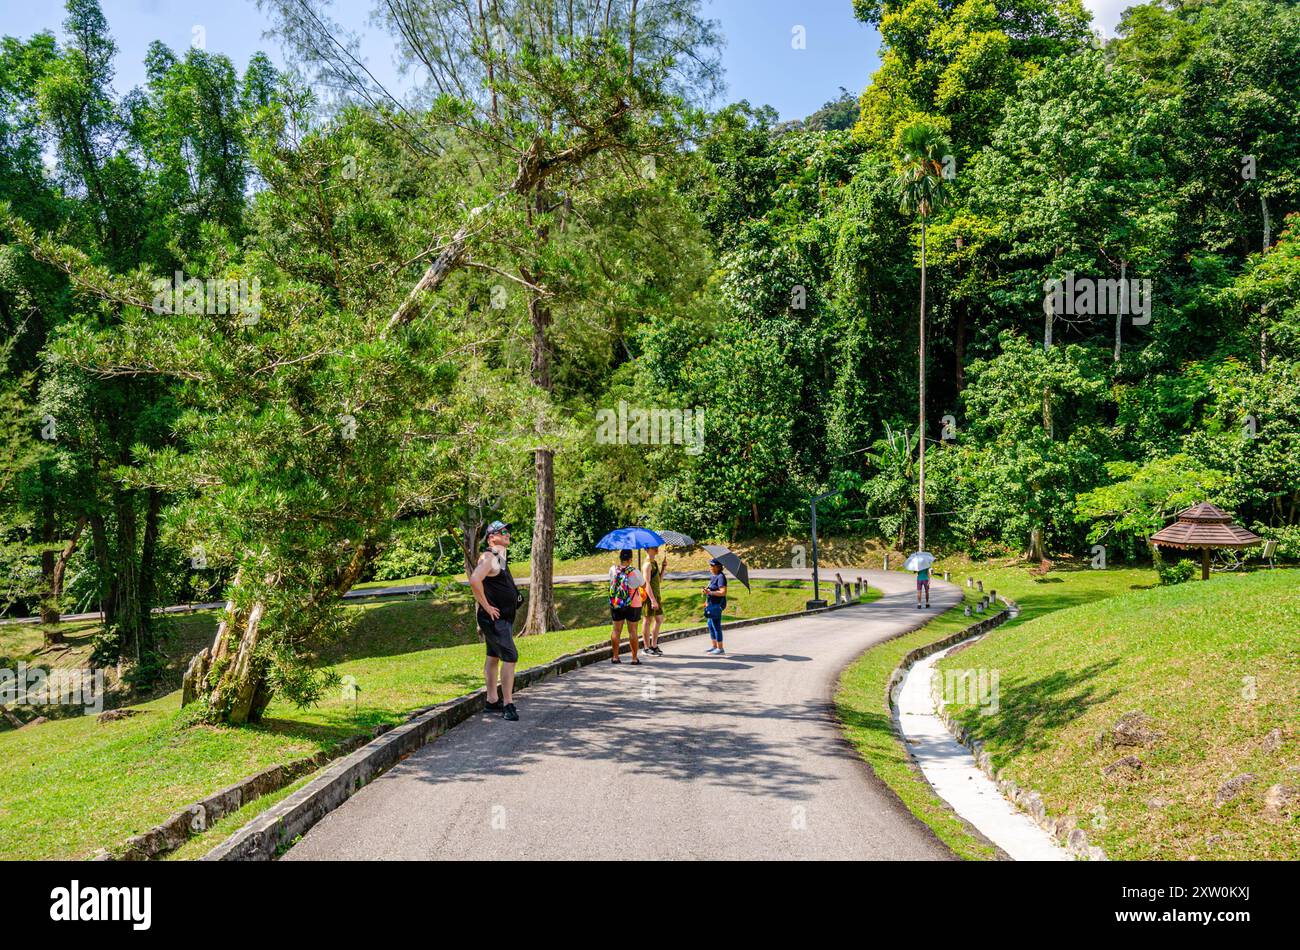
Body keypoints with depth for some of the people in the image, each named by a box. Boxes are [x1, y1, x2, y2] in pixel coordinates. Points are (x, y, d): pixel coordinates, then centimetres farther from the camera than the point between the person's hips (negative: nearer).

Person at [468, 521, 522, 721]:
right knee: (510, 657, -13)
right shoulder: (489, 557, -16)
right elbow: (474, 581, -32)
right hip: (494, 617, -10)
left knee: (494, 656, 15)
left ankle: (492, 701, 23)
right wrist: (486, 606, -24)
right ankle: (508, 705, -12)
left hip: (504, 617, 10)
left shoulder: (501, 557, 16)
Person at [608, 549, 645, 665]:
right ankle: (634, 658, 7)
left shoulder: (612, 570, -7)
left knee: (616, 630, 12)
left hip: (615, 605, 3)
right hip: (633, 606, -3)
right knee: (633, 631, 4)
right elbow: (643, 585, -3)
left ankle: (615, 657, 17)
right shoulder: (634, 572, -17)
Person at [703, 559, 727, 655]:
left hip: (717, 604, -10)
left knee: (716, 626, -4)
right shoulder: (713, 576, 12)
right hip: (712, 604, 10)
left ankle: (720, 648, 4)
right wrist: (707, 601, 15)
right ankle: (713, 646, 28)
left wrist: (710, 592, -25)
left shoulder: (720, 577, -17)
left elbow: (723, 592, -24)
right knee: (710, 624, 18)